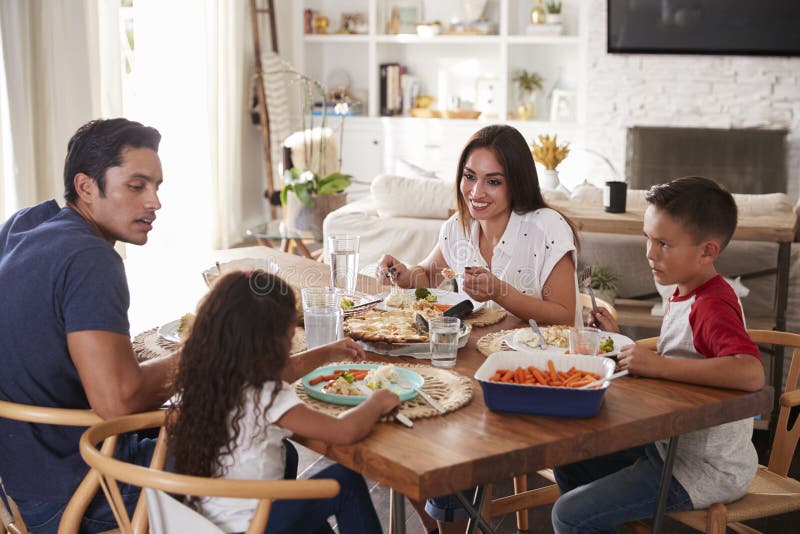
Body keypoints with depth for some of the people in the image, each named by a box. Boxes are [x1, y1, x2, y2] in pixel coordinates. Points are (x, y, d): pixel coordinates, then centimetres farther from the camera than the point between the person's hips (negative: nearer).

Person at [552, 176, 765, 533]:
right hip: (669, 446, 10)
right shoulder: (683, 295, 7)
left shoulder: (713, 306, -23)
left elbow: (751, 373, -41)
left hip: (706, 471, -10)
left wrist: (657, 364, -37)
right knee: (569, 462, 19)